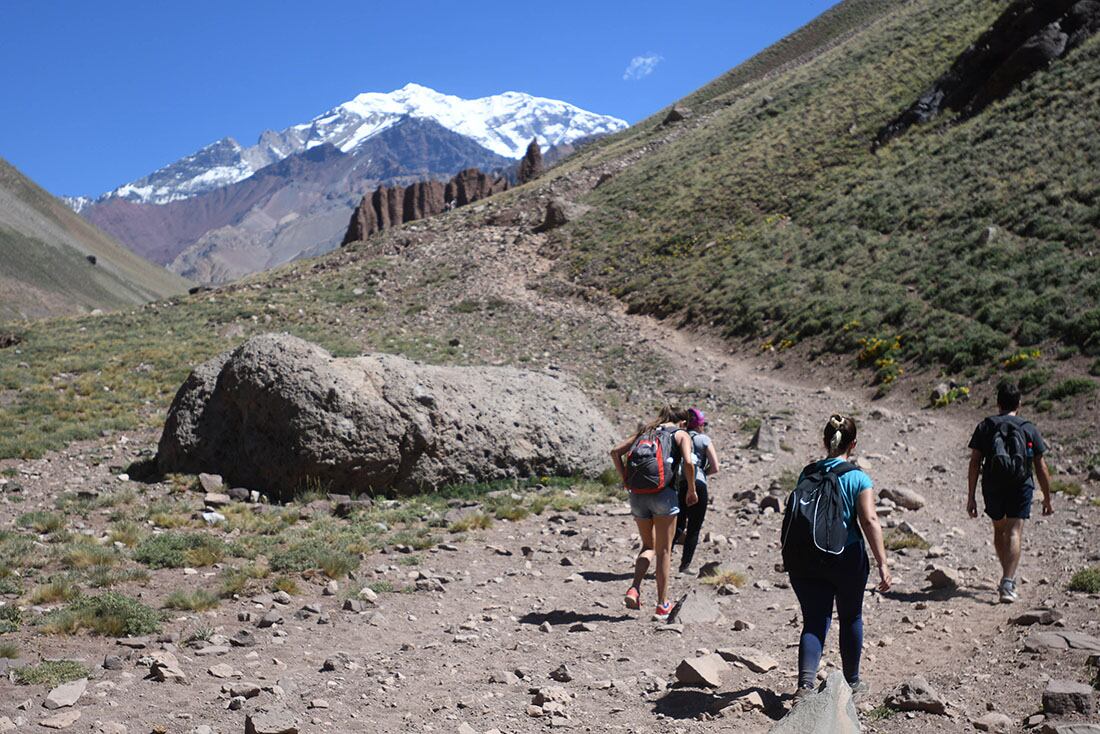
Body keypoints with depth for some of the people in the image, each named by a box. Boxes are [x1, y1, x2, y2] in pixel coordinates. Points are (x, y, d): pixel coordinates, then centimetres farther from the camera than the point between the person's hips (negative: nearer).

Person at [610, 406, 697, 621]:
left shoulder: (645, 431, 19)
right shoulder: (681, 435, 6)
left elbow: (616, 452, 9)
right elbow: (688, 463, -12)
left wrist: (625, 479, 10)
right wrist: (692, 491, -1)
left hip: (637, 495, 4)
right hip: (663, 494, -4)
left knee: (648, 546, 20)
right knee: (663, 551, 9)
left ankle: (634, 589, -2)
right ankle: (662, 605, 12)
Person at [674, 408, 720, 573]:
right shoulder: (704, 440, 3)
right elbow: (715, 468, -1)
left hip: (677, 484, 3)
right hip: (697, 485, -3)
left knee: (678, 525, 16)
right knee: (693, 529, 8)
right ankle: (684, 566, 4)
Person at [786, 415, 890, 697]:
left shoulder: (807, 474, 3)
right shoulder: (858, 478, -8)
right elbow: (869, 521, -17)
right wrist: (882, 564, -17)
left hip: (807, 559, 2)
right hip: (847, 559, -2)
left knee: (814, 621, 5)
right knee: (851, 619, 18)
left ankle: (805, 682, -15)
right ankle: (851, 681, 33)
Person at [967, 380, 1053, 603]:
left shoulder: (984, 426, 6)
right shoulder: (1029, 428, 6)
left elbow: (974, 463, -1)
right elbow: (1041, 467, 5)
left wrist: (971, 497, 0)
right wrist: (1047, 499, 13)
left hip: (992, 487, 1)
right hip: (1021, 487, -1)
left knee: (999, 530, 20)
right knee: (1014, 534, -5)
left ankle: (1008, 578, 31)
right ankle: (1007, 583, -19)